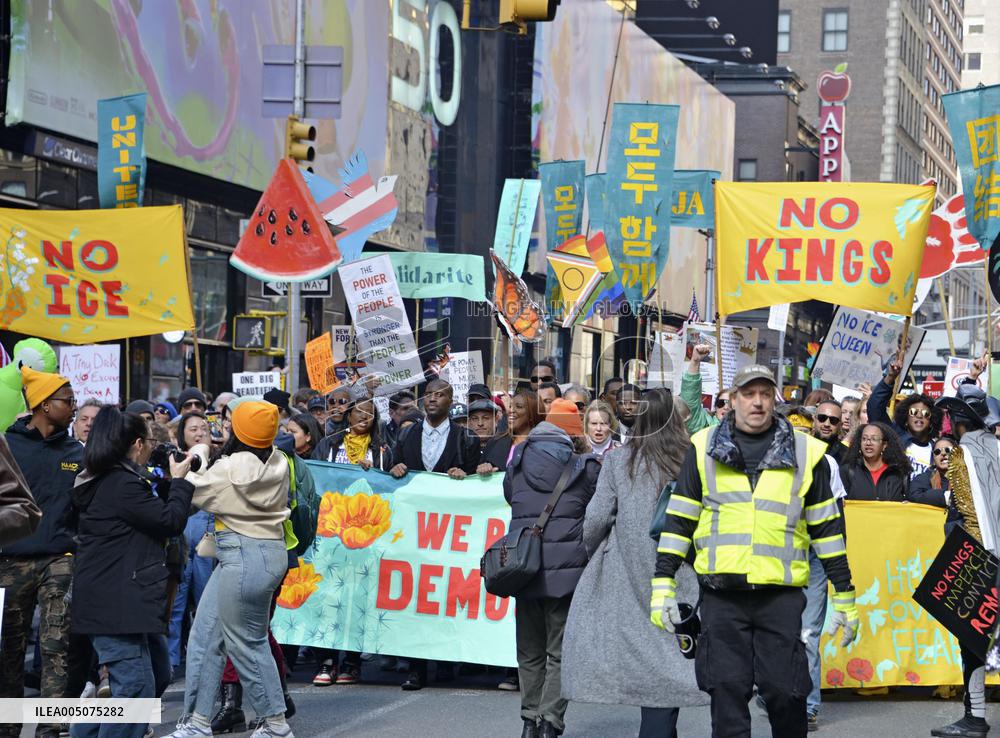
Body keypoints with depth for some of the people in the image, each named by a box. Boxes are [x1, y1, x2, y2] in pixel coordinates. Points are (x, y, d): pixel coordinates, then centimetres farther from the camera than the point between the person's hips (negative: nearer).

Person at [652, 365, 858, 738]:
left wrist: (843, 596, 9)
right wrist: (663, 585, 2)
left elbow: (827, 528, 10)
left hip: (782, 593, -1)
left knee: (785, 690, -3)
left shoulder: (805, 452, 7)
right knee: (726, 693, 0)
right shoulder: (704, 449, 8)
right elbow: (678, 521, 9)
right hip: (722, 593, 1)